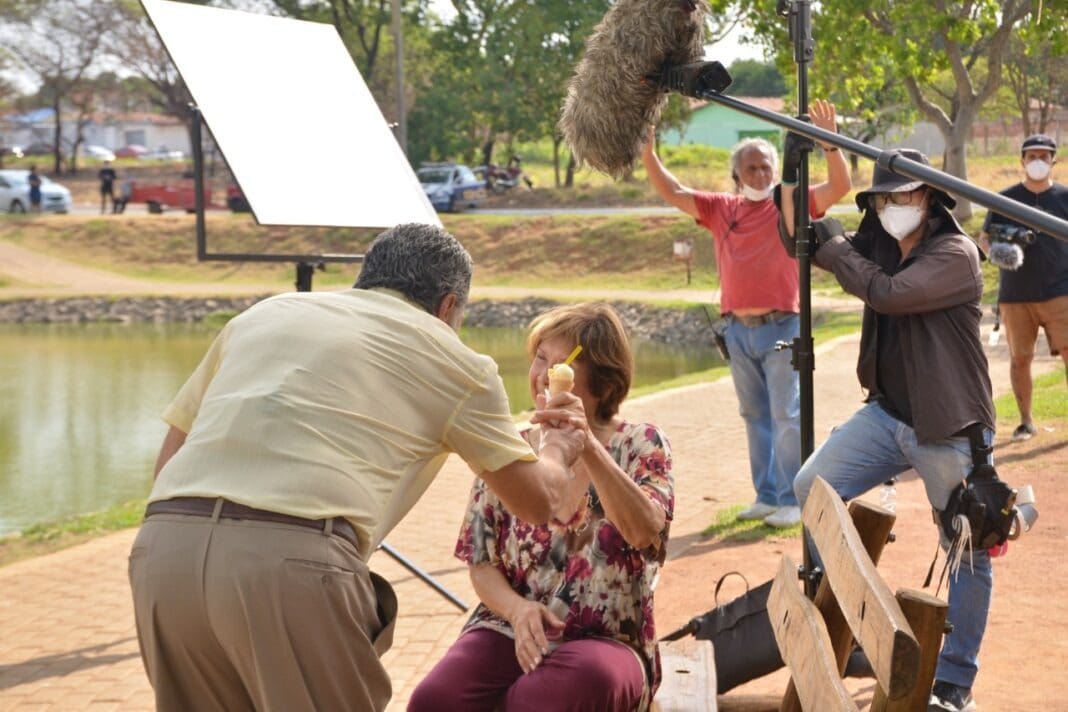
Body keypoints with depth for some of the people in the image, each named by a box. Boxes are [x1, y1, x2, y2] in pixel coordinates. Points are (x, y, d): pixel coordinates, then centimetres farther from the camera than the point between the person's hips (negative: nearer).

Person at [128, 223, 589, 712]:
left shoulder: (266, 313, 29)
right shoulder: (454, 360, 19)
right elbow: (539, 501, 27)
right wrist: (559, 450, 48)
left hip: (164, 546, 5)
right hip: (295, 559, -4)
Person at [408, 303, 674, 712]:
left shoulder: (640, 445, 2)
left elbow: (645, 531, -19)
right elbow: (482, 566, 9)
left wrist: (588, 448, -32)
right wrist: (517, 608, -14)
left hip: (607, 640, -3)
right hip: (509, 631, 3)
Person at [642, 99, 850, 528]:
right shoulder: (721, 209, 10)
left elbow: (840, 187, -11)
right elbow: (672, 193, 10)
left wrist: (829, 143, -25)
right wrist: (647, 153, -1)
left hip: (781, 328, -5)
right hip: (738, 329, 5)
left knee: (787, 416, -3)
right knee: (755, 416, 12)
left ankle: (793, 500, 1)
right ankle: (767, 495, 21)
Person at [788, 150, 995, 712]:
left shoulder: (956, 254, -14)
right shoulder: (876, 243, 7)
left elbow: (887, 293, -27)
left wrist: (831, 249, -13)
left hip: (951, 432, -6)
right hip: (888, 414, 6)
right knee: (812, 486, -8)